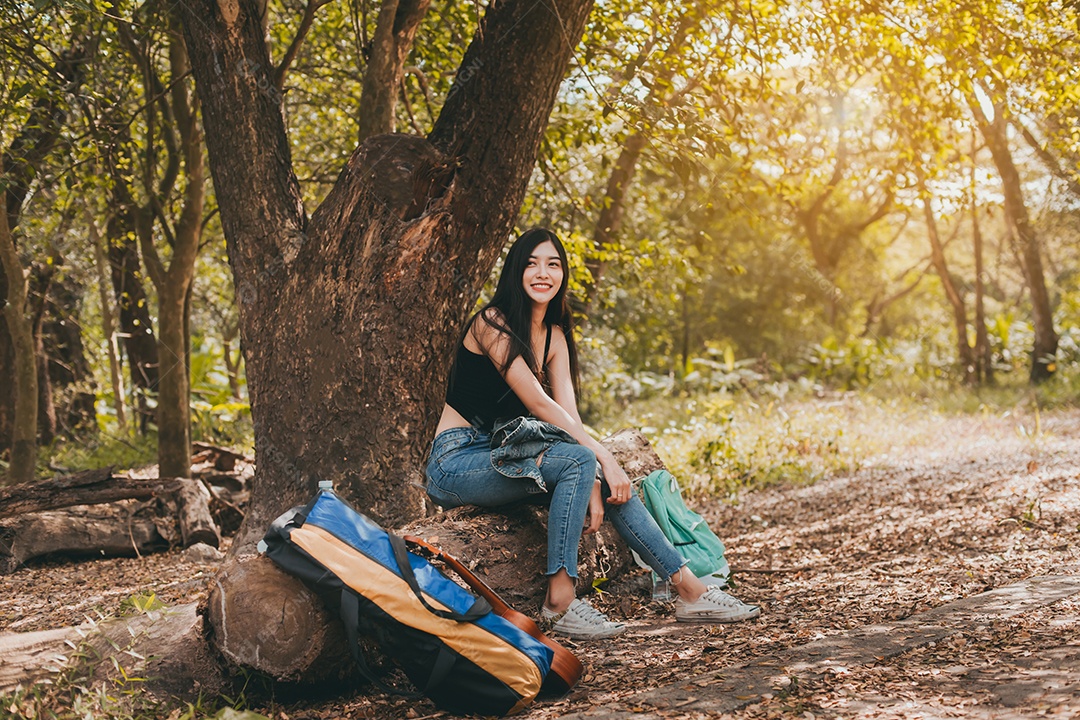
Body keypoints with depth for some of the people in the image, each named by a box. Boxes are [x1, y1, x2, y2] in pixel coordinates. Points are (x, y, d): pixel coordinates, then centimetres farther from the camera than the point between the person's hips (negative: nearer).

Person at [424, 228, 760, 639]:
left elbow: (568, 412, -3)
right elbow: (539, 404, -21)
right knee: (578, 462, -27)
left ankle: (688, 590, -8)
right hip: (456, 461, -7)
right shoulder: (492, 324, -14)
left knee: (603, 476, -12)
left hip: (502, 456, 7)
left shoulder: (555, 336, 9)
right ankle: (559, 603, -26)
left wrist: (592, 485, -17)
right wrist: (601, 457, -24)